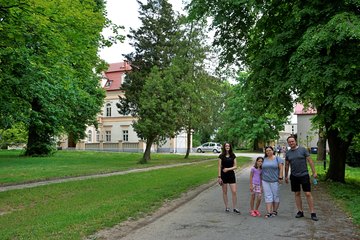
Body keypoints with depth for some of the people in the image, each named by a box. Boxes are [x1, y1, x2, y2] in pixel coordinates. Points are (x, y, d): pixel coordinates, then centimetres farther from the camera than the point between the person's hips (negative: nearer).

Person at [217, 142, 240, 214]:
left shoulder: (233, 156, 4)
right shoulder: (221, 156, -1)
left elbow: (235, 166, 2)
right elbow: (219, 167, -3)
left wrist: (228, 169, -14)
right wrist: (219, 177, -8)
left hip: (231, 175, 1)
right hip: (223, 175, -1)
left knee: (234, 192, -4)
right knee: (225, 192, 6)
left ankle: (234, 208, 6)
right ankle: (227, 207, 17)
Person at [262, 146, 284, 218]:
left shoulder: (277, 158, 0)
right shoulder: (264, 159, 11)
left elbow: (281, 168, -5)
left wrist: (280, 177, -13)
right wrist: (262, 179, 12)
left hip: (275, 181, -3)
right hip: (265, 181, 3)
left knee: (276, 196, 5)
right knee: (268, 196, -1)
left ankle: (275, 211, 17)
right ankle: (269, 212, -2)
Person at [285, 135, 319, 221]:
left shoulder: (303, 149, -3)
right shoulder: (288, 153, 6)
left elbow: (310, 161, -3)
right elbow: (286, 165, 14)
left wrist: (314, 172, -7)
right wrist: (286, 176, 15)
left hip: (304, 175, -3)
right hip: (294, 176, 4)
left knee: (308, 194, -4)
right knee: (297, 194, 8)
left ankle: (313, 213, 2)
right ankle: (300, 211, 18)